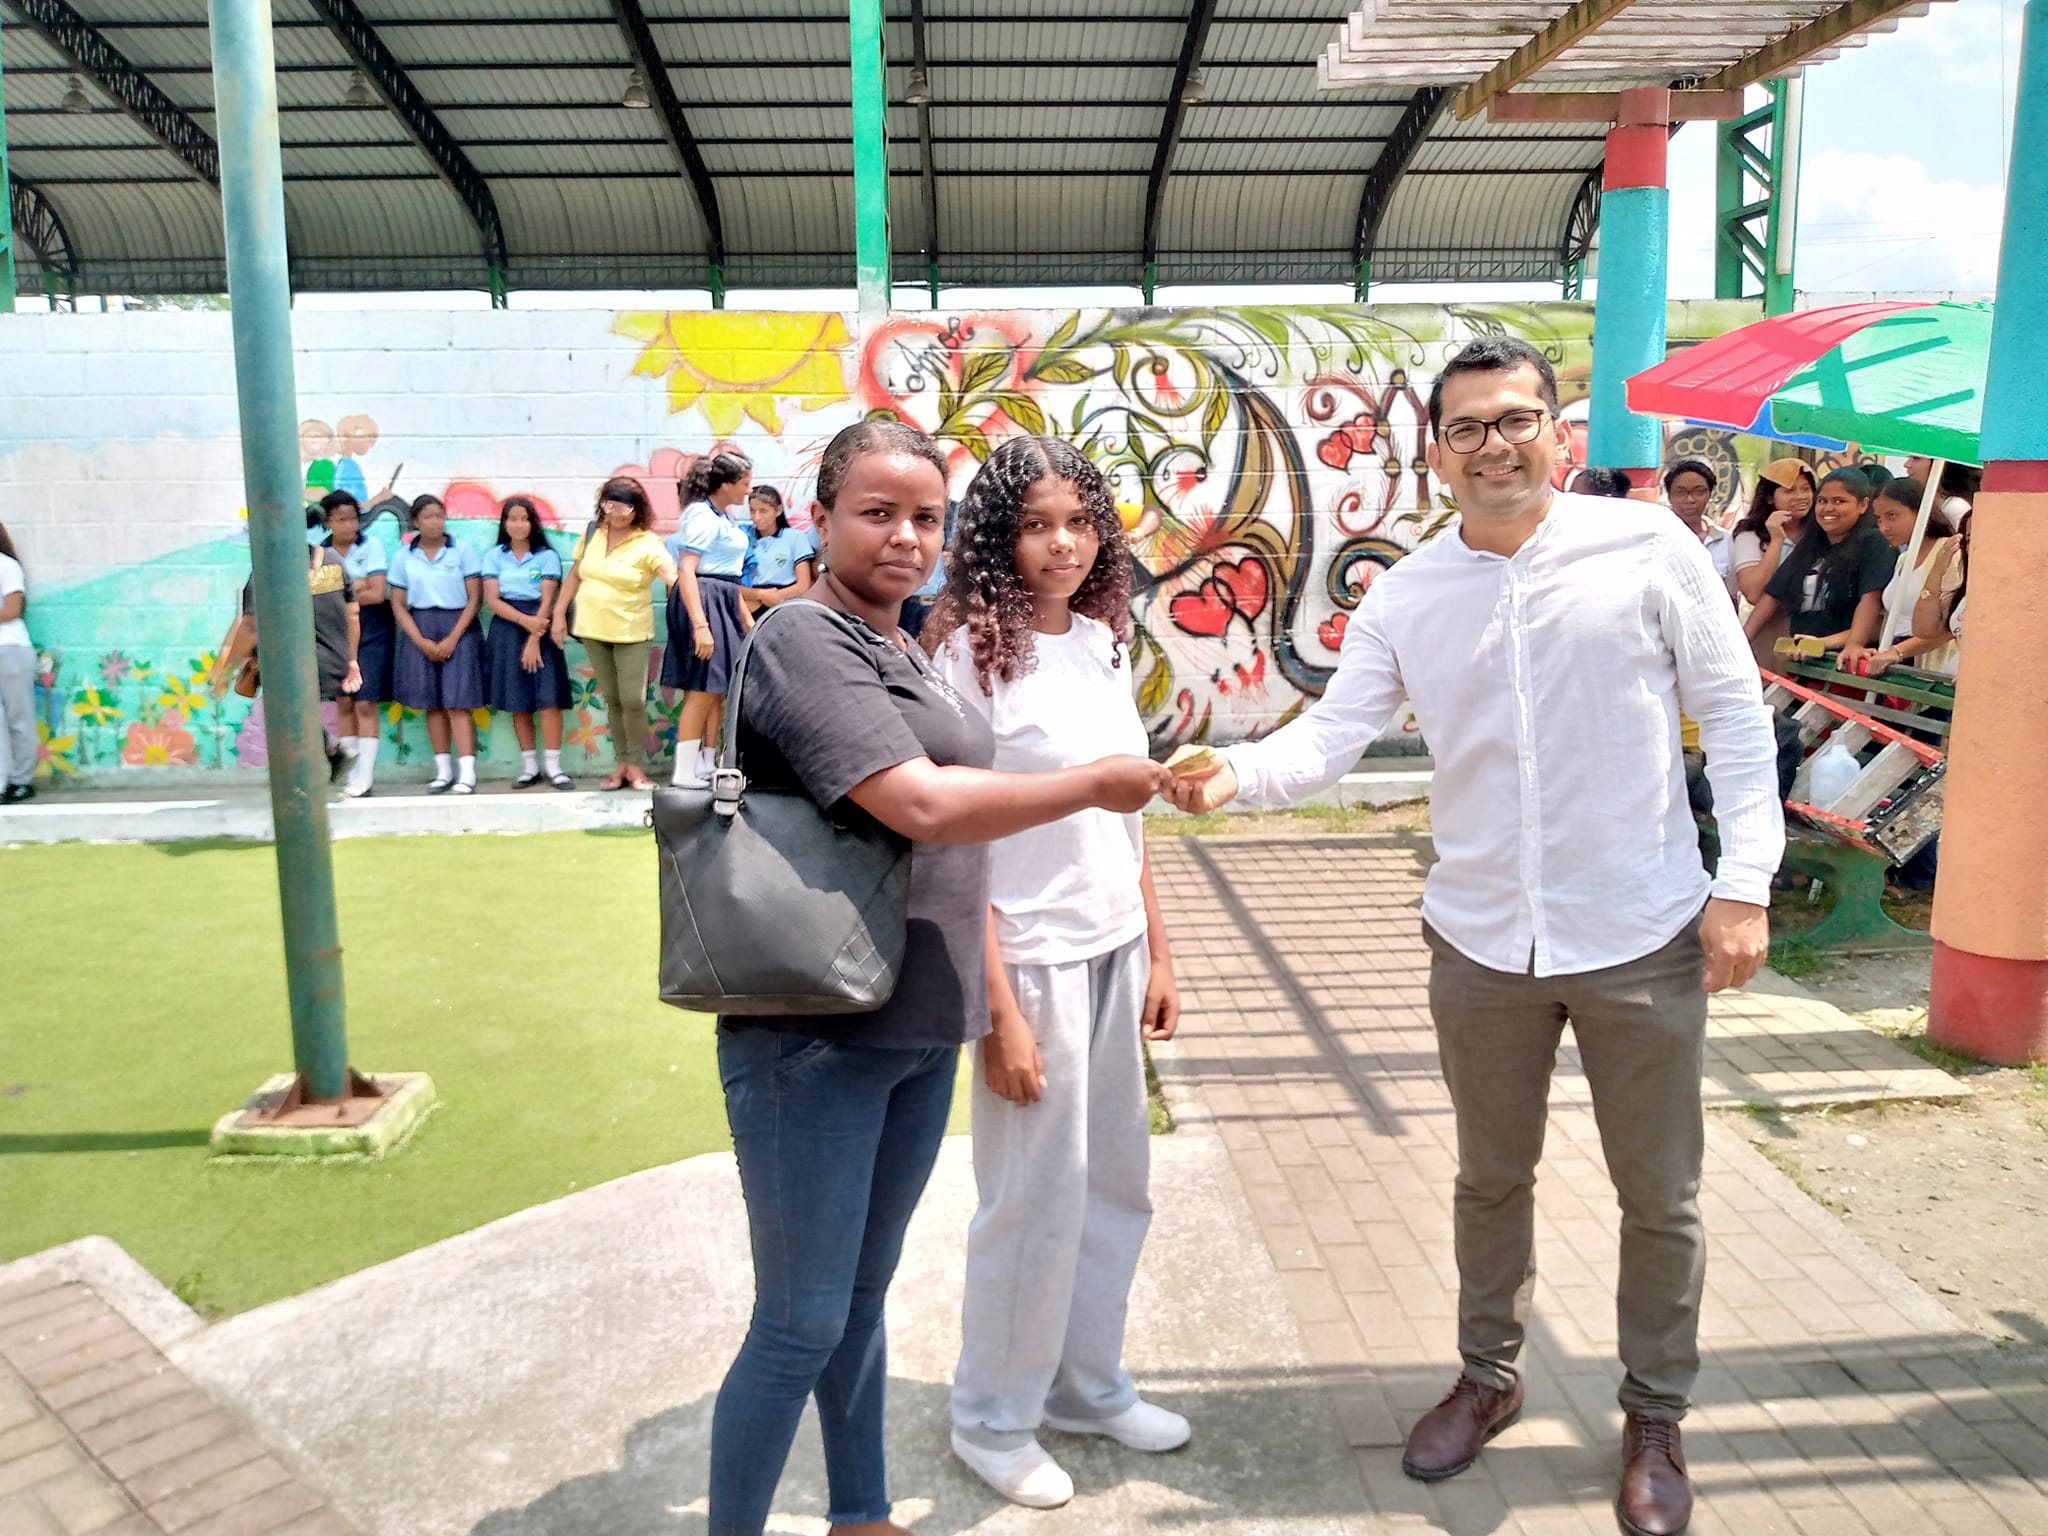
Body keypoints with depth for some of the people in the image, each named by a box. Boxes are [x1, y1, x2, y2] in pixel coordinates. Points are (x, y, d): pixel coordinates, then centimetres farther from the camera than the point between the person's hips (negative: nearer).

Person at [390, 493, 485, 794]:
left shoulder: (462, 552, -1)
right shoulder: (403, 557, 6)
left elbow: (475, 598, -4)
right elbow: (398, 604, 5)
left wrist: (453, 639, -11)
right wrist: (422, 641, -7)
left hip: (459, 628, -3)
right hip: (421, 631, 3)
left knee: (457, 702, -8)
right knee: (432, 704, 4)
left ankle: (467, 773, -11)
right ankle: (443, 770, 11)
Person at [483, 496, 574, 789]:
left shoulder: (547, 556, 1)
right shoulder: (495, 556, 6)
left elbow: (547, 601, -6)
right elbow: (492, 600, -3)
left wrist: (534, 639, -15)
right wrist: (525, 621, -17)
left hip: (541, 629, -2)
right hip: (508, 630, 2)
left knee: (549, 697, -9)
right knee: (518, 701, 4)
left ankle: (552, 765, -5)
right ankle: (530, 766, 11)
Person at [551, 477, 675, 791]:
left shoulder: (647, 544, -12)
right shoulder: (593, 532, 4)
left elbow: (673, 579, -23)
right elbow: (574, 574, 13)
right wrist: (559, 614, 9)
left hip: (631, 632, -4)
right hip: (592, 630, 4)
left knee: (633, 699, -8)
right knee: (612, 699, 11)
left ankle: (635, 765, 8)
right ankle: (621, 763, 19)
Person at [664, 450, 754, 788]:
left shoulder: (724, 516, 15)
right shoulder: (702, 515, -14)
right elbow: (686, 571, -21)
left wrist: (745, 618, 23)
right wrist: (700, 625, -28)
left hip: (724, 604, 10)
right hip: (704, 601, -10)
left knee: (718, 689, 13)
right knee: (703, 689, -8)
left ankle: (706, 766, 22)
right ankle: (684, 772, -3)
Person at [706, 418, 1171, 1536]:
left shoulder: (908, 654, 13)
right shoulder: (804, 640, -14)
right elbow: (921, 806, -24)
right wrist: (1094, 784, -13)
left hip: (919, 1029, 8)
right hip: (815, 1036, -8)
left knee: (863, 1297, 21)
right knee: (800, 1328, 3)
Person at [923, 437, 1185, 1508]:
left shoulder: (1103, 639, 6)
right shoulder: (968, 654, -14)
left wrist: (1158, 954, 12)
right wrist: (998, 1014, -16)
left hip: (1114, 949, 7)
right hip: (1031, 958, -6)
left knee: (1116, 1181, 16)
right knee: (1036, 1199, 6)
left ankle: (1087, 1383, 38)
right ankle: (995, 1419, 29)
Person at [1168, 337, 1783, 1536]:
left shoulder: (1649, 550, -7)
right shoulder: (1405, 597, -1)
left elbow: (1736, 716, -4)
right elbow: (1333, 734, -9)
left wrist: (1746, 879, -9)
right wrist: (1238, 773, -29)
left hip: (1642, 937, -2)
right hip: (1483, 942, 2)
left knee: (1660, 1196, 13)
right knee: (1492, 1180, 19)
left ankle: (1657, 1416, 37)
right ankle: (1491, 1378, 42)